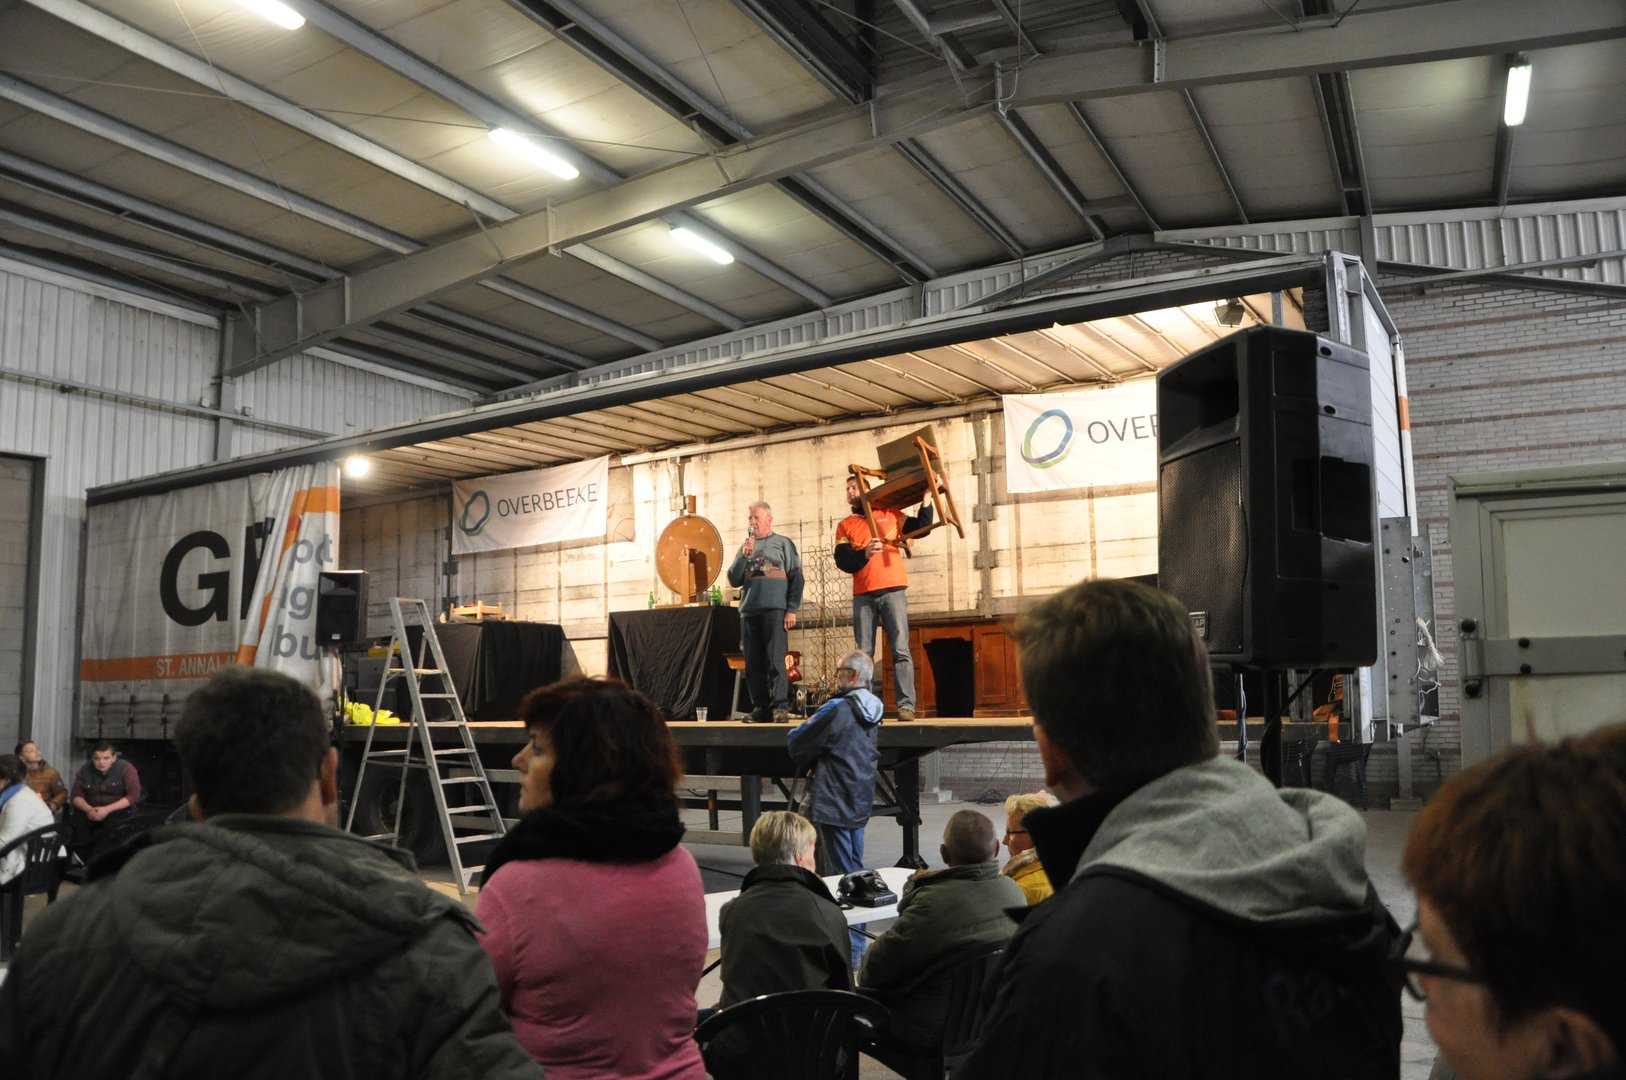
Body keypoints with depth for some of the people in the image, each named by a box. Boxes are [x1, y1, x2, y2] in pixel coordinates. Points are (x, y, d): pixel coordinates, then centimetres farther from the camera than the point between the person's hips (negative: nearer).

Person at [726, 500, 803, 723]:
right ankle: (760, 708, 6)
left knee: (775, 659, -11)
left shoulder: (783, 543, 9)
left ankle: (780, 706, -11)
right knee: (753, 663, 2)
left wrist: (792, 609, -7)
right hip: (749, 611, 5)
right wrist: (744, 556, -2)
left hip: (775, 610, -4)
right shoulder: (746, 547, 20)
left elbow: (796, 578, 3)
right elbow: (734, 580, 12)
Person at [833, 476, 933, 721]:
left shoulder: (889, 515, 14)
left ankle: (906, 705, -10)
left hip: (893, 590, -2)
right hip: (863, 595, 2)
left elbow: (921, 527, 13)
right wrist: (865, 553, -15)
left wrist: (926, 499, 4)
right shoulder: (845, 525, 14)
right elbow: (843, 561, 2)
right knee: (864, 653, 0)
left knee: (900, 650, -8)